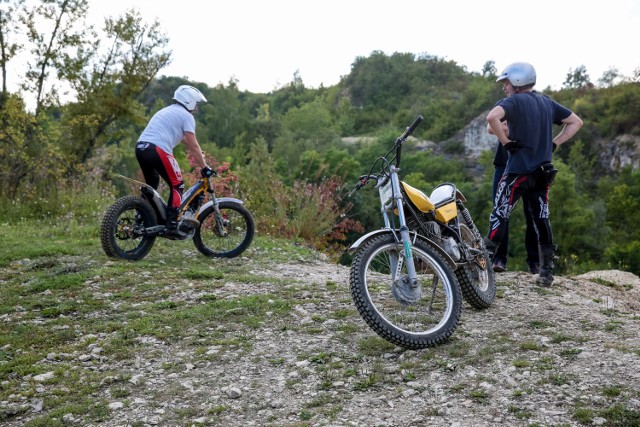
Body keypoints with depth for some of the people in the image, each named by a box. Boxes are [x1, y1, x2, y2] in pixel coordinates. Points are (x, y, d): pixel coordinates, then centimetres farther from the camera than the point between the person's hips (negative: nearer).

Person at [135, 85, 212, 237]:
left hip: (140, 147, 9)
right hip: (157, 150, -9)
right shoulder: (187, 116, 2)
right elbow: (193, 146, -4)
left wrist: (200, 158, 37)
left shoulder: (168, 111, 31)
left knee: (151, 185, 27)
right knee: (177, 185, 2)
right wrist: (204, 167, 1)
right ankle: (171, 226, -5)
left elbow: (184, 140, 35)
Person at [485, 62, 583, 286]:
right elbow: (576, 122, 19)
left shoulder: (514, 101, -6)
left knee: (500, 215, -1)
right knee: (541, 219, 10)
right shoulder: (547, 103, 13)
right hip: (543, 172, 6)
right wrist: (553, 143, 12)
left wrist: (505, 141, -14)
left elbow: (492, 117, -26)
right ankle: (546, 271, 11)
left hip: (518, 170, -6)